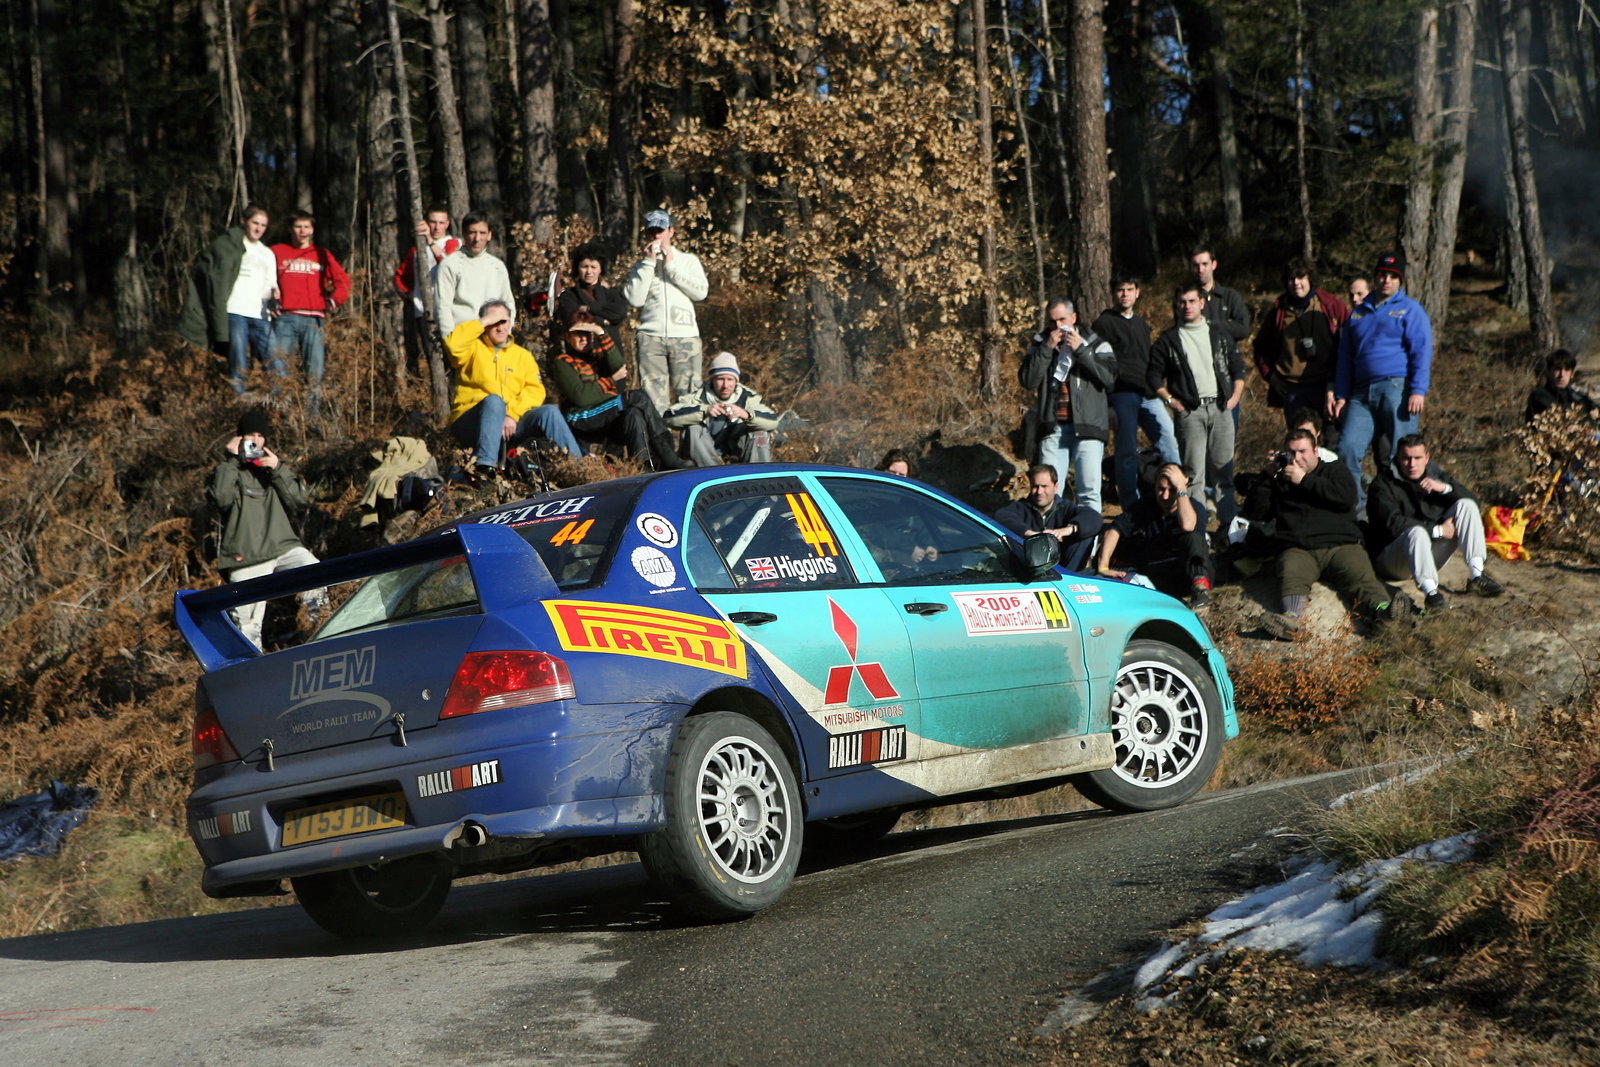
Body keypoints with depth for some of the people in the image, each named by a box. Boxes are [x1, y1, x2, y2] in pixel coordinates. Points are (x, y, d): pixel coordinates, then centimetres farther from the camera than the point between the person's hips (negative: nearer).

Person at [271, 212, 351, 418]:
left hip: (313, 319, 1)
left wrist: (334, 300, 0)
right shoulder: (277, 252, 13)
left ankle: (314, 414, -2)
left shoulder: (322, 255, 15)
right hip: (285, 319, 0)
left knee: (315, 371, -4)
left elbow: (343, 280, 14)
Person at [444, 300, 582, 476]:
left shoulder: (523, 355, 19)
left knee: (549, 411, -19)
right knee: (494, 400, -34)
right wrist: (483, 322, -6)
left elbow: (535, 391, 5)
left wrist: (513, 415, -11)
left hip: (509, 423, 3)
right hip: (470, 425, -3)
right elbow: (453, 344, -13)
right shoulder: (474, 348, 11)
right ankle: (484, 466, -47)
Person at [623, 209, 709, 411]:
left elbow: (701, 292, -1)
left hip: (685, 336, 0)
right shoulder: (640, 267, 16)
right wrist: (649, 263, 1)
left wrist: (670, 265, 0)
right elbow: (635, 299, -2)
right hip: (651, 337, 0)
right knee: (653, 401, -8)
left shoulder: (688, 260, 16)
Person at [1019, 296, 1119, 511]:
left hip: (1087, 427, -2)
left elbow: (1109, 377, -9)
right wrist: (1047, 348, -9)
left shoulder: (1094, 343, 6)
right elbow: (1027, 381, -3)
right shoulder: (1039, 344, 12)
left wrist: (1080, 351, -13)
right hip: (1052, 428, 2)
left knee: (1090, 491, -7)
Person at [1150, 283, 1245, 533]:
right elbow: (1154, 376, 8)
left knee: (1224, 470, 4)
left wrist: (1235, 397, 7)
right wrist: (1170, 400, -2)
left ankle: (1229, 521, 10)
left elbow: (1238, 368, 19)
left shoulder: (1220, 336, 14)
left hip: (1221, 409, 2)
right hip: (1189, 411, -2)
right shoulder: (1168, 341, 6)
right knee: (1194, 473, -7)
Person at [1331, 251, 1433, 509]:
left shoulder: (1410, 310, 8)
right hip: (1362, 395, 4)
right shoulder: (1358, 313, 22)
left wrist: (1418, 391, -12)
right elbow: (1345, 357, 25)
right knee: (1347, 448, -11)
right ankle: (1354, 505, -3)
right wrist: (1340, 396, 17)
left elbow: (1422, 353, -1)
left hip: (1397, 389, -4)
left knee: (1397, 457, -6)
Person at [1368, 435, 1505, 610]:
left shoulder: (1434, 475, 11)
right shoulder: (1383, 484, -8)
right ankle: (1430, 591, -48)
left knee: (1466, 506, -8)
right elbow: (1393, 524, -21)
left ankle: (1476, 575, -19)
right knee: (1417, 532, -38)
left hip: (1431, 553, 6)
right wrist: (1437, 530, -20)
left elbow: (1472, 499, 3)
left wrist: (1445, 488, -15)